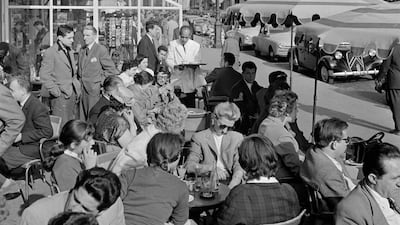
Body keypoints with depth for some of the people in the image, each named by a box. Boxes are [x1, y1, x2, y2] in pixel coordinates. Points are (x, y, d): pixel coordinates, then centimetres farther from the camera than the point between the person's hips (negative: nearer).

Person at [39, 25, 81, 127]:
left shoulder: (69, 51, 16)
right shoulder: (50, 53, -10)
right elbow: (44, 75, -14)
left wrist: (77, 87, 12)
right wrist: (56, 91, -16)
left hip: (72, 93, 8)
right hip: (60, 96, -8)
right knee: (61, 126, -7)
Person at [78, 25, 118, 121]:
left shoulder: (101, 49, -6)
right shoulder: (82, 51, 14)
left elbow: (111, 69, -5)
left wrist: (101, 82, -8)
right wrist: (80, 81, 8)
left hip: (95, 91, -6)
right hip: (83, 90, 6)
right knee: (83, 118, 6)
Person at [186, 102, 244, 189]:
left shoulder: (237, 138, 15)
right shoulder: (199, 138, 6)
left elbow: (238, 165, 6)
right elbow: (189, 166, -1)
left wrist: (236, 179, -16)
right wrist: (212, 168, -16)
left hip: (229, 183, 2)